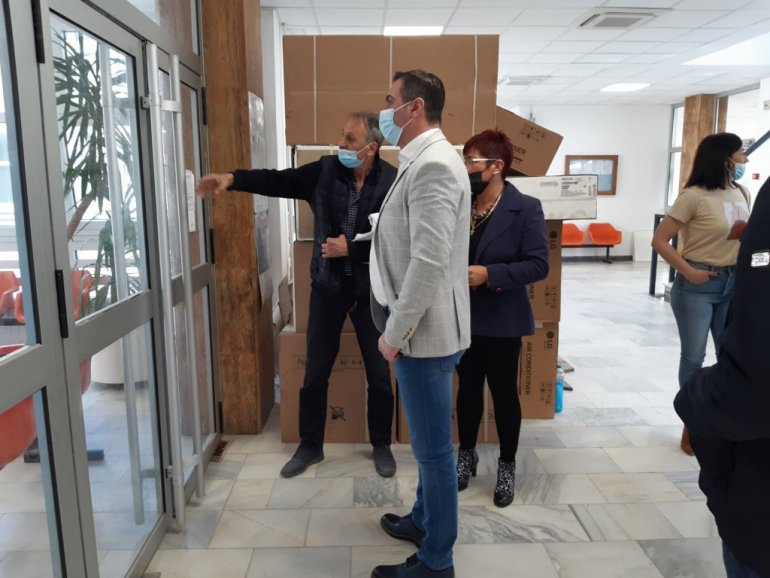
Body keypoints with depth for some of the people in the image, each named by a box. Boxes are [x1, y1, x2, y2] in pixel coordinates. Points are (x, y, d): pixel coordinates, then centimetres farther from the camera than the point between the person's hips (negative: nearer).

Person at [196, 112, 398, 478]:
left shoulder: (392, 182, -11)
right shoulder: (324, 171, -3)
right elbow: (278, 180, -3)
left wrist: (350, 248, -18)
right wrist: (233, 179, -16)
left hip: (371, 290, -2)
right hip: (328, 286, 2)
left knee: (379, 374, 9)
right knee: (315, 372, 10)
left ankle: (381, 446, 30)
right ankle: (310, 446, 30)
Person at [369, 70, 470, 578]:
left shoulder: (434, 164, -19)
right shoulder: (423, 160, 14)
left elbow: (430, 261, -27)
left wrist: (396, 332, -19)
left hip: (424, 331, -10)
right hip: (418, 327, 10)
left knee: (434, 447, 4)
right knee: (428, 442, 23)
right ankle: (424, 519, 42)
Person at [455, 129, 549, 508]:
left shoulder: (525, 208, -11)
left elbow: (538, 265, -16)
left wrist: (489, 274, -24)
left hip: (501, 320, -4)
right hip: (463, 317, 5)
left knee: (503, 393, 9)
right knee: (468, 388, 17)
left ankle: (507, 466, 28)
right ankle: (466, 454, 36)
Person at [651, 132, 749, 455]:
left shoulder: (741, 193, 7)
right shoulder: (695, 196, -14)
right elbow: (659, 241, -15)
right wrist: (688, 271, -18)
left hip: (733, 283, 7)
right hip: (697, 285, -7)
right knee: (693, 357, 4)